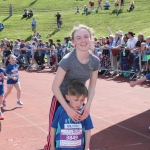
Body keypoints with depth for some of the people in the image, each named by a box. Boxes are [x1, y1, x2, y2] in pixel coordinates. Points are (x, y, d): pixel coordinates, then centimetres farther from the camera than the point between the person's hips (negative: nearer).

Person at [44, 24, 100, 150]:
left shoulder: (95, 61, -9)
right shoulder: (67, 60, -24)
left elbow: (92, 85, 0)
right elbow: (55, 87, -22)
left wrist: (88, 105, -14)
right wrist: (68, 109, -27)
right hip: (61, 100, -5)